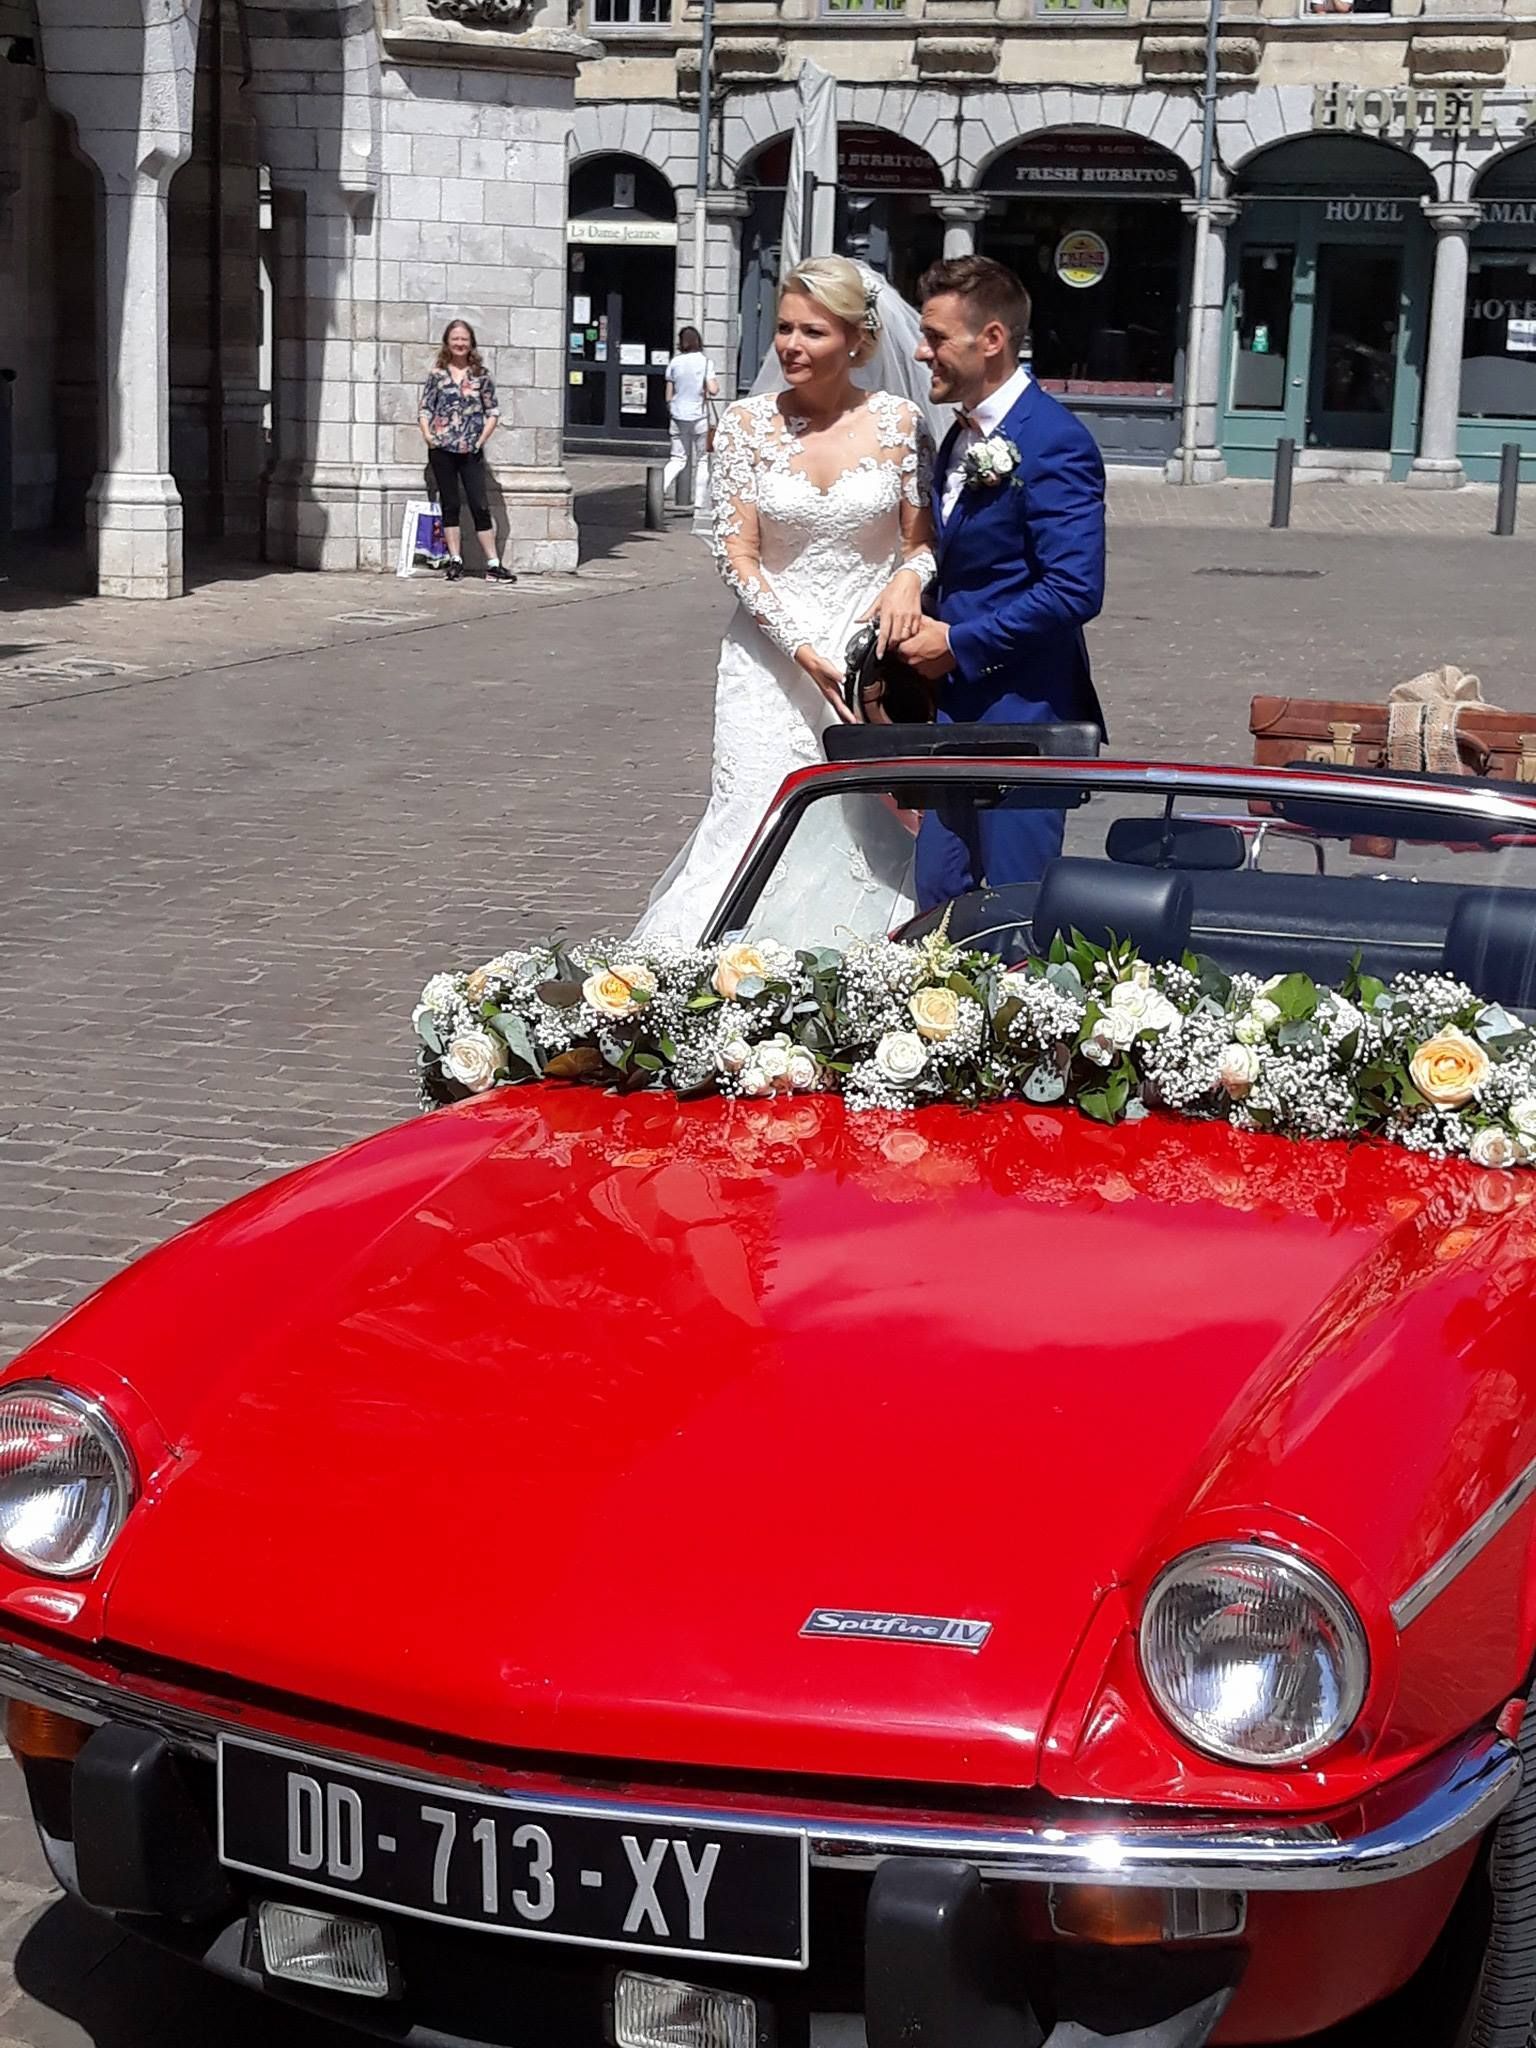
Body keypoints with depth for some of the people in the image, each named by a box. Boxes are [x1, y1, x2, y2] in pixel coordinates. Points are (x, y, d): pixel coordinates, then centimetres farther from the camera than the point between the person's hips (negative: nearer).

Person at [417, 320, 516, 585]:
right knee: (450, 505, 6)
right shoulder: (436, 374, 5)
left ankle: (493, 563, -2)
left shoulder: (481, 375, 5)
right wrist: (427, 434, -10)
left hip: (471, 451, 0)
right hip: (441, 449, 1)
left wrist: (482, 439, -6)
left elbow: (492, 413, 6)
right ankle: (455, 561, 12)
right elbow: (424, 409, 5)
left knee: (479, 506, -3)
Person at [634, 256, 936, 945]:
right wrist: (804, 650, -13)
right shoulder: (748, 424, 0)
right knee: (759, 831, -6)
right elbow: (737, 555, -2)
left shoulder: (899, 422, 0)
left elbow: (924, 540, 8)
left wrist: (910, 576, -17)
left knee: (867, 832, 0)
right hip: (772, 662, 0)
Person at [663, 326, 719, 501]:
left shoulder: (674, 362, 2)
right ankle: (698, 500, 7)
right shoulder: (705, 362, -6)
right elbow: (713, 390, -15)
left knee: (677, 458, 10)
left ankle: (660, 489, -13)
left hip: (678, 416, 3)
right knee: (702, 460, 9)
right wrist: (716, 386, 7)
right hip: (699, 415, -3)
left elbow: (669, 396, 4)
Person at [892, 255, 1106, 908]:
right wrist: (926, 627, 6)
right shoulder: (961, 438, 14)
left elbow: (1074, 591, -23)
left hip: (1021, 713, -9)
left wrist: (958, 644, -16)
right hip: (958, 709, 9)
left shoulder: (1053, 443, -15)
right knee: (937, 901, 11)